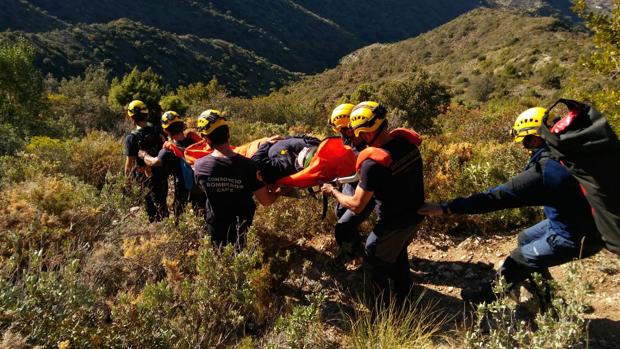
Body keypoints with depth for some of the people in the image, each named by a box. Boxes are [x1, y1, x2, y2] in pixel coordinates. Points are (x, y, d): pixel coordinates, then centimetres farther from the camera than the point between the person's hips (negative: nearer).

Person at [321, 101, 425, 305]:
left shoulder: (373, 163, -32)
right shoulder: (407, 140, -11)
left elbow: (356, 206, -22)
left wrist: (332, 191, -6)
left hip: (394, 224, -7)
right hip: (415, 214, 8)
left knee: (374, 264, 16)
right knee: (398, 253, 32)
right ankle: (403, 296, 51)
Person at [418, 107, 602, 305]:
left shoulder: (542, 172, -30)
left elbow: (496, 197, -30)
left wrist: (446, 208, -27)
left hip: (573, 238, -8)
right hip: (582, 221, 8)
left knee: (517, 262, 3)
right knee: (525, 240, 22)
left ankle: (489, 294, 28)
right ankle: (546, 297, 39)